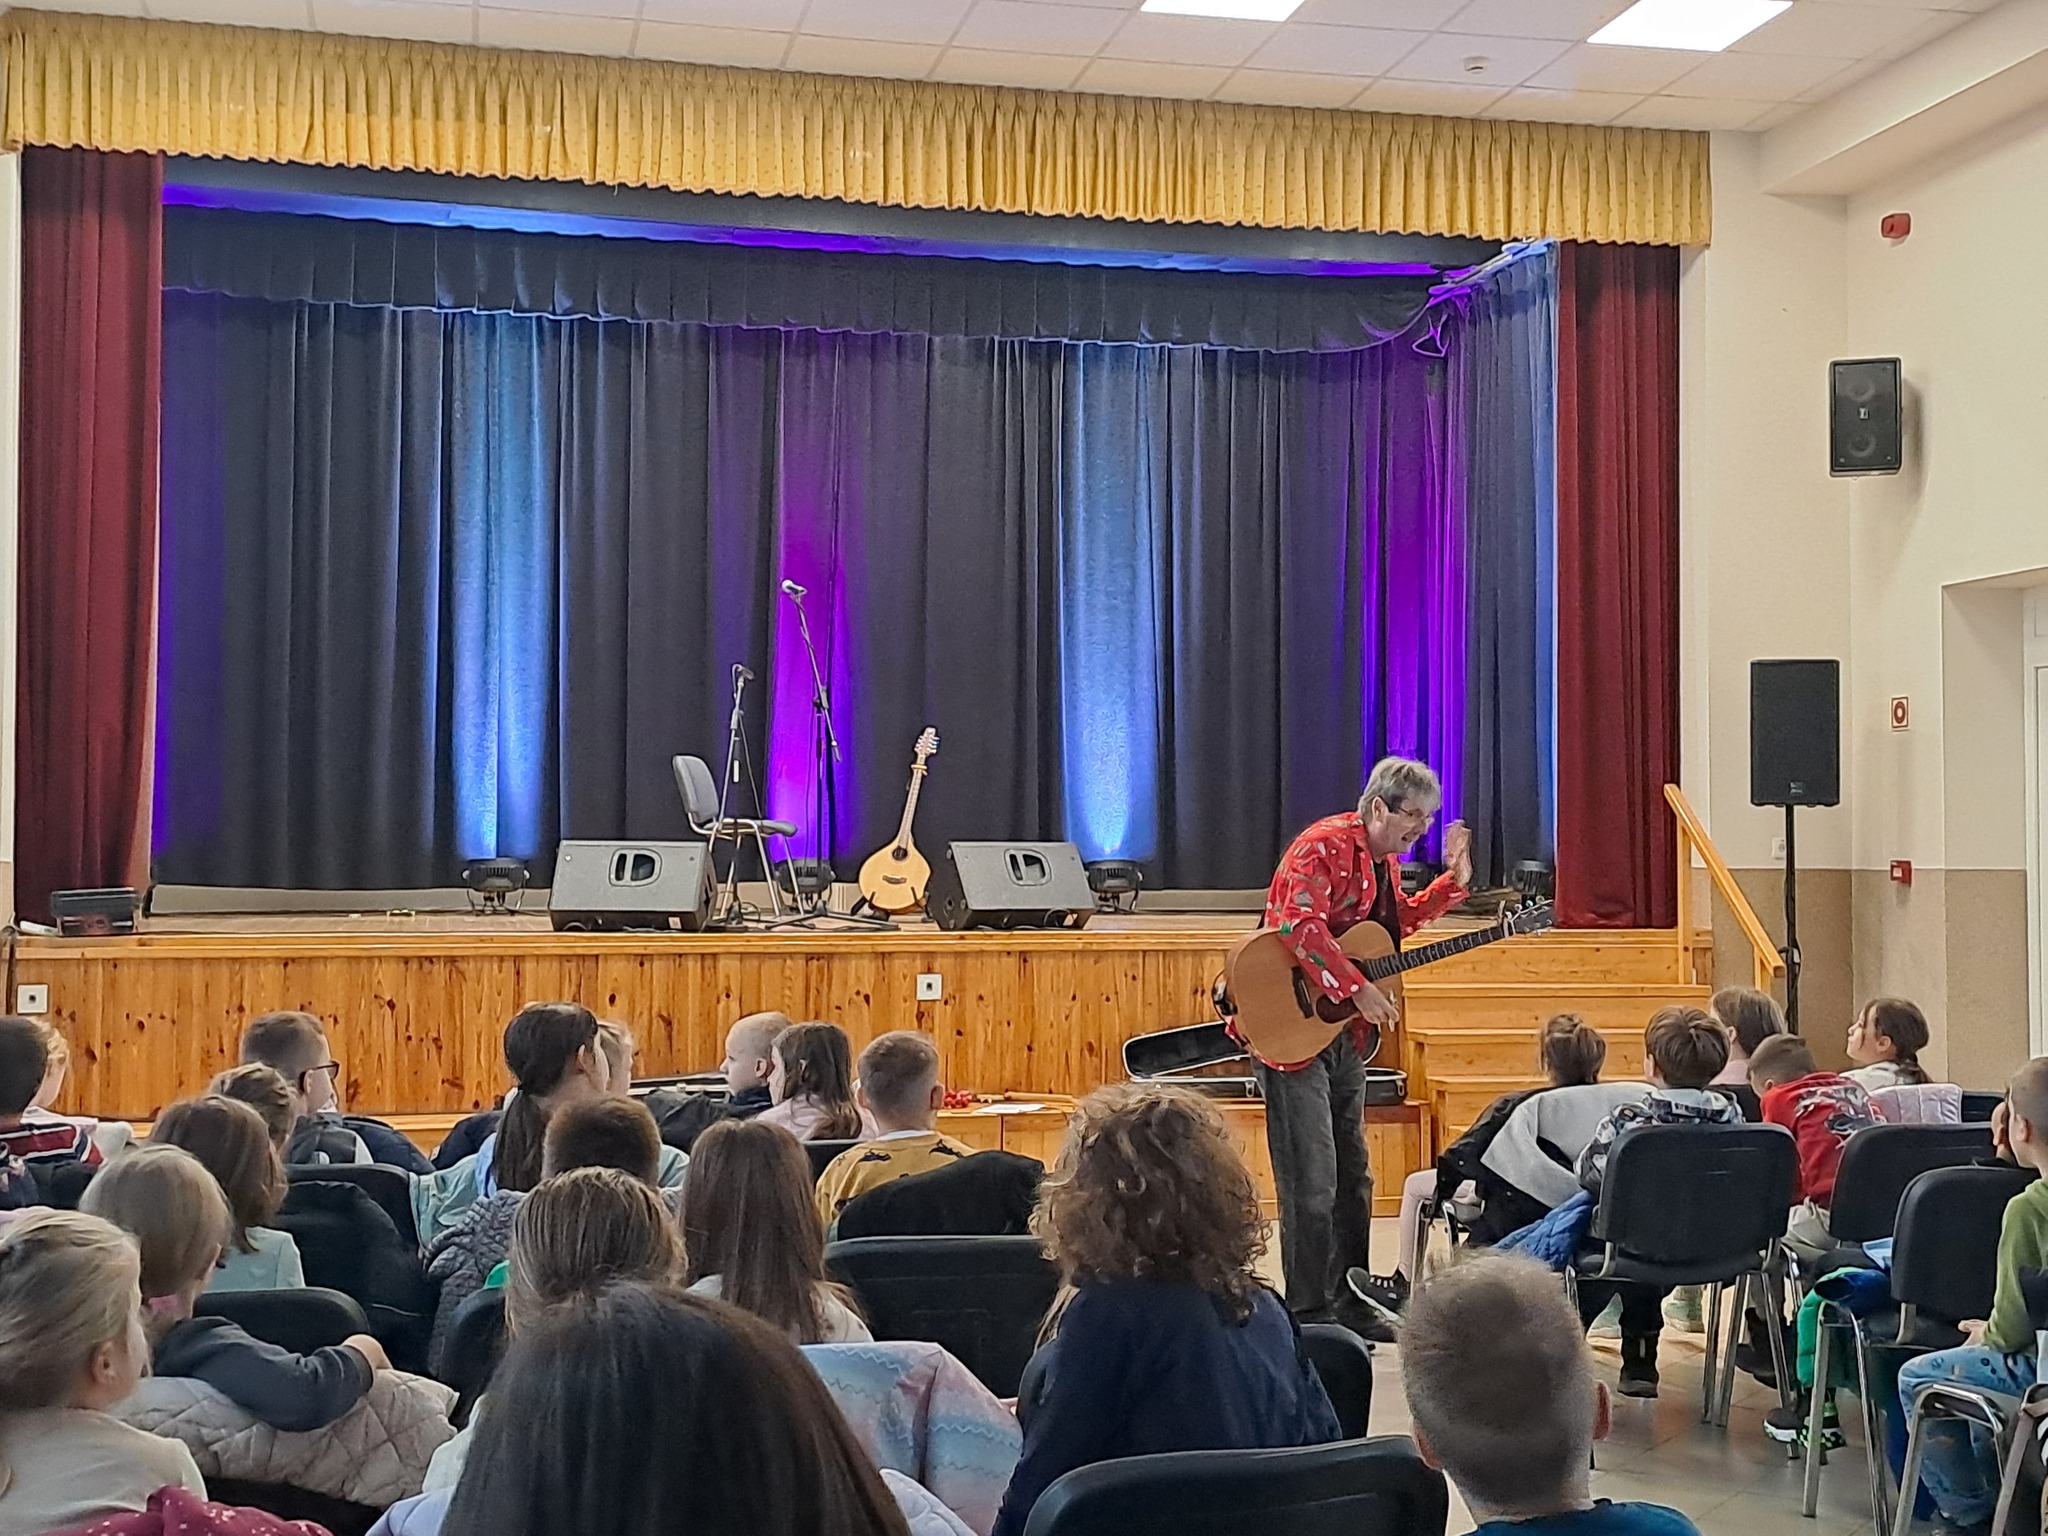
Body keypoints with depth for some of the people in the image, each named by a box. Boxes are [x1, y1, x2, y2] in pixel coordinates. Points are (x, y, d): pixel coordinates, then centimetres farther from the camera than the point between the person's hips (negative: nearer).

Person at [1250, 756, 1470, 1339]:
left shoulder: (1384, 860, 13)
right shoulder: (1324, 846, -17)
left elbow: (1400, 920, 26)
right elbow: (1300, 925, -30)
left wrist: (1453, 879, 15)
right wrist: (1358, 989, -29)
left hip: (1343, 1031, 10)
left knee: (1353, 1176, 16)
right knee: (1312, 1182, -8)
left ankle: (1352, 1304, 27)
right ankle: (1310, 1315, 1)